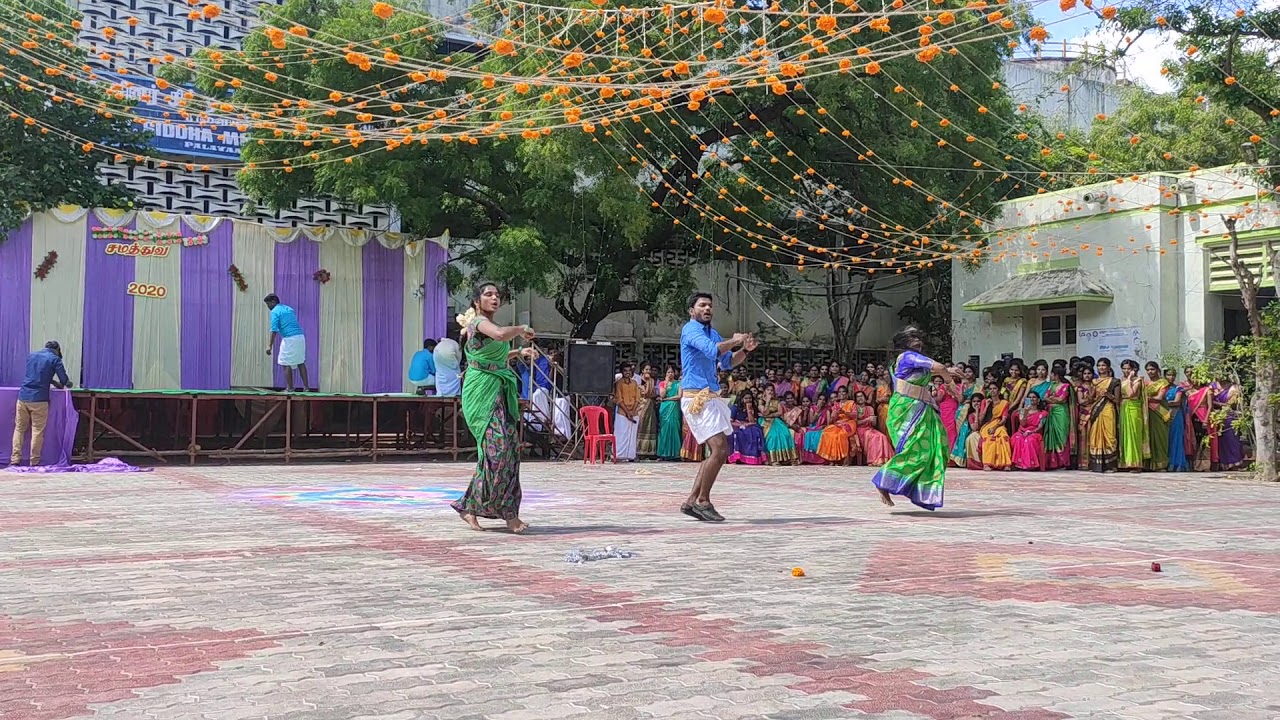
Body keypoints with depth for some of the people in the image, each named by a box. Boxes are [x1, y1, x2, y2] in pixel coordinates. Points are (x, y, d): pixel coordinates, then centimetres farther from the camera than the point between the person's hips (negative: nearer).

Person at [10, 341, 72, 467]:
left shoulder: (31, 356, 17)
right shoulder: (54, 359, 1)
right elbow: (65, 381, 0)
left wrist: (52, 381, 29)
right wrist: (68, 383, 22)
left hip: (23, 396, 4)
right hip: (39, 399, -4)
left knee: (19, 429, 9)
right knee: (37, 431, 1)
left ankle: (15, 459, 3)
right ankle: (34, 462, 1)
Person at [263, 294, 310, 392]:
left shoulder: (275, 312, -2)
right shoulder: (289, 309, 21)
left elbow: (274, 330, -11)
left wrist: (270, 346, -11)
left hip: (289, 339, -7)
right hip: (300, 336, 7)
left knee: (286, 364, 2)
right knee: (301, 362, 13)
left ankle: (290, 388, 3)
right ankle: (306, 387, 10)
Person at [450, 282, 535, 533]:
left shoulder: (488, 324, 20)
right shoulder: (479, 322, -8)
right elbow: (501, 334, -31)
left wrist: (518, 353, 29)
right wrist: (522, 329, -14)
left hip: (499, 393, 9)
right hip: (483, 392, -9)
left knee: (509, 447, 3)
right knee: (497, 447, -16)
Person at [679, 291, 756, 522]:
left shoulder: (712, 332, 20)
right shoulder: (691, 329, -8)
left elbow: (728, 362, 21)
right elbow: (712, 350, -26)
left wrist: (745, 349, 3)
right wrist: (734, 341, -11)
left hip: (711, 397, 10)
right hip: (697, 397, -10)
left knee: (717, 452, 9)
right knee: (719, 449, -16)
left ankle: (692, 501, 13)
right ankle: (702, 501, -6)